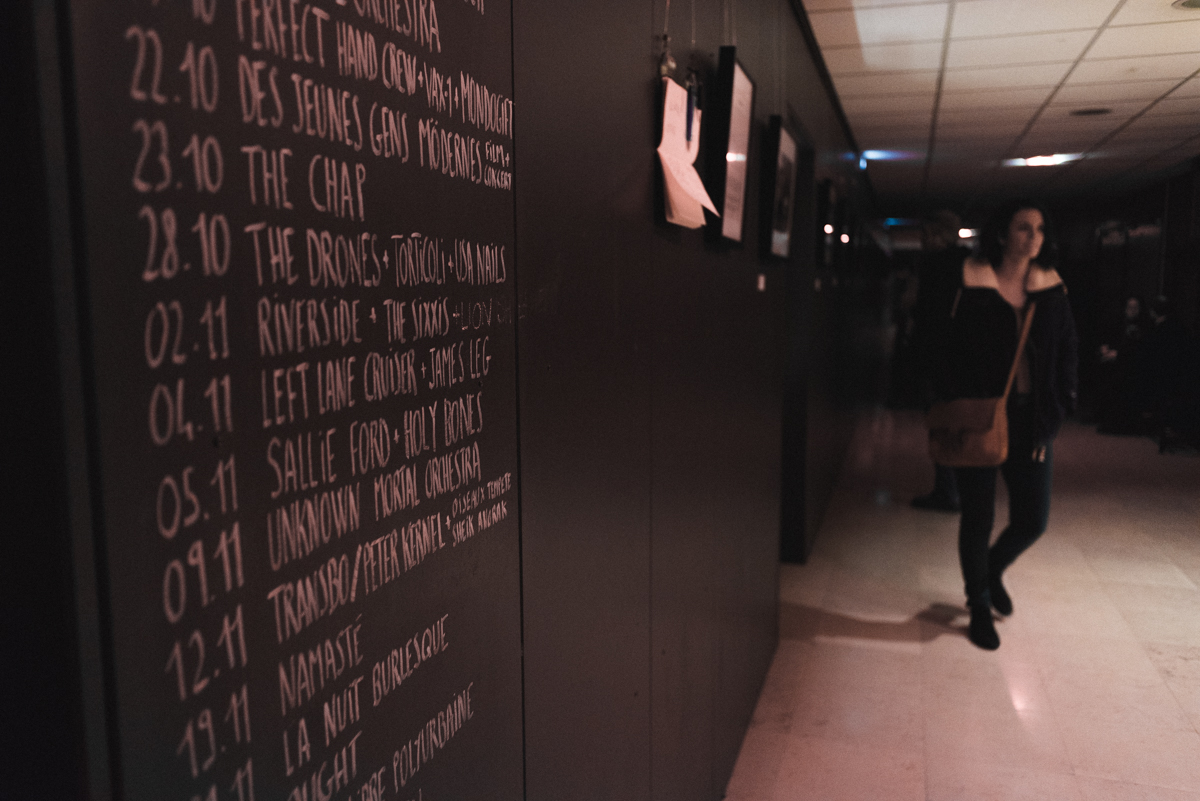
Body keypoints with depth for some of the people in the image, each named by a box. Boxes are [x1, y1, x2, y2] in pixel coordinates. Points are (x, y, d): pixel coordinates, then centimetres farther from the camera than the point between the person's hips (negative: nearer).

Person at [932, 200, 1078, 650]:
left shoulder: (1051, 290, 5)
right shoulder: (974, 287, -5)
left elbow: (1067, 355, 9)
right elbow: (952, 355, -6)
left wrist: (1054, 415, 0)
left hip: (1032, 421, 4)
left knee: (1032, 520, 6)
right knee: (978, 518, 6)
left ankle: (993, 569, 39)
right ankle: (979, 607, 26)